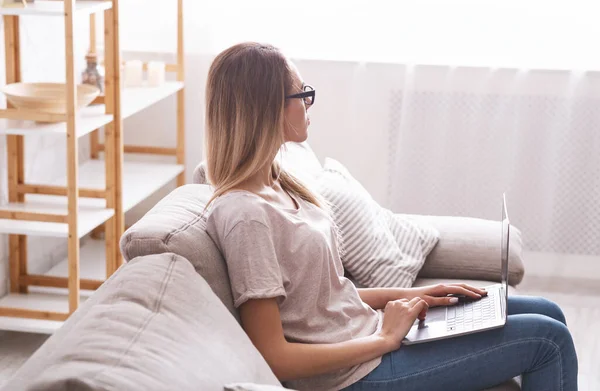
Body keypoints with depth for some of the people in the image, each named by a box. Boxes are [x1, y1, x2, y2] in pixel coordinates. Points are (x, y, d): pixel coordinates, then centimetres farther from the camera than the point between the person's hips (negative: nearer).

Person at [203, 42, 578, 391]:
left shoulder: (275, 184, 4)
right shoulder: (245, 214, -25)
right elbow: (272, 356, -25)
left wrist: (410, 295, 3)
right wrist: (384, 340, -18)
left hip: (365, 322, 9)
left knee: (547, 313, 13)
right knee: (548, 340, -5)